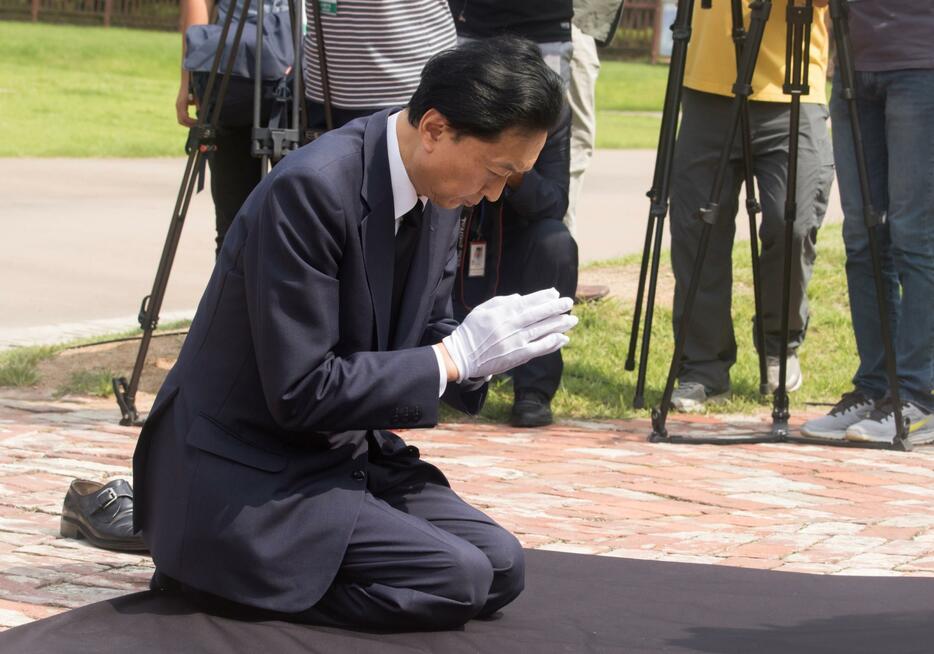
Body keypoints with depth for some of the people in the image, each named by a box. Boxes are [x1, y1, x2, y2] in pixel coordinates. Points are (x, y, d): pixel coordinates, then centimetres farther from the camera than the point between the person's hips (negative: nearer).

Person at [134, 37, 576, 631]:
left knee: (501, 566, -4)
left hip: (345, 450, 9)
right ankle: (209, 569, -3)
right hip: (248, 468, -9)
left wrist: (485, 349, -11)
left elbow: (427, 337, 12)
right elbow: (299, 392, -25)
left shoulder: (439, 196, 1)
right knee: (458, 582, -19)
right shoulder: (310, 190, -26)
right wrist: (454, 355, -22)